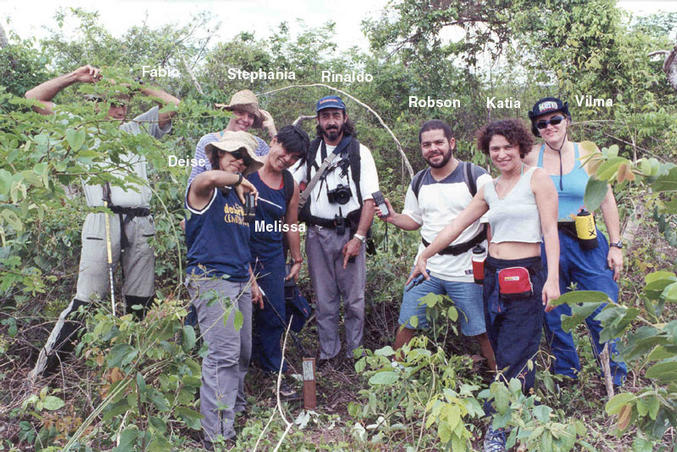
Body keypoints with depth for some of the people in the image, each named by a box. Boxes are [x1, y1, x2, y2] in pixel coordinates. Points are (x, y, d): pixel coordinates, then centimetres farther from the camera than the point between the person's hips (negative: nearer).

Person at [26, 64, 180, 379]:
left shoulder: (137, 129, 22)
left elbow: (173, 104, 18)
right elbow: (34, 98, 13)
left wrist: (137, 86, 12)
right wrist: (75, 78, 8)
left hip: (140, 222, 3)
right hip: (103, 221, -3)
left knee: (140, 301, 6)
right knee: (86, 299, -6)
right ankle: (46, 366, 5)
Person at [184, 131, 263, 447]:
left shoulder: (238, 196, 20)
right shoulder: (205, 191, -5)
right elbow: (209, 178, -33)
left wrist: (252, 281, 23)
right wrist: (240, 180, -16)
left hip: (239, 282, 9)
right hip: (211, 280, -8)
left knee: (243, 353, 13)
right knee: (223, 355, -13)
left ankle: (236, 407, 30)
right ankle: (218, 433, -8)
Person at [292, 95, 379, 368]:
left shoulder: (359, 152, 3)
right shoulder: (309, 152, 12)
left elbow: (369, 199, -2)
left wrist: (358, 237, -11)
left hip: (349, 233, -2)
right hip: (317, 235, 2)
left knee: (354, 299, 2)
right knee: (324, 299, 8)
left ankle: (354, 353, 16)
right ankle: (328, 353, 20)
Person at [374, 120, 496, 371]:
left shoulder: (476, 176, -7)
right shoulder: (418, 183, 9)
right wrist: (392, 217, -3)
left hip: (467, 269, -4)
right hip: (427, 267, 4)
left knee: (482, 331, 4)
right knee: (406, 324, 8)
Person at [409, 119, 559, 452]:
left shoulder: (536, 179, -2)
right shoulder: (489, 190, 14)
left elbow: (550, 231, -8)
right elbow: (456, 226, 16)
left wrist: (552, 279, -16)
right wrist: (424, 256, 17)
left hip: (525, 278, -6)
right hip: (493, 276, 6)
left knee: (514, 356, -4)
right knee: (503, 350, 9)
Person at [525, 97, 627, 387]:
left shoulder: (586, 155, 2)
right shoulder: (531, 157, 1)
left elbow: (607, 202, 6)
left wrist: (616, 245, 1)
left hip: (587, 244, 0)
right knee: (554, 318, 9)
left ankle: (619, 383, 18)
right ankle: (566, 378, 28)